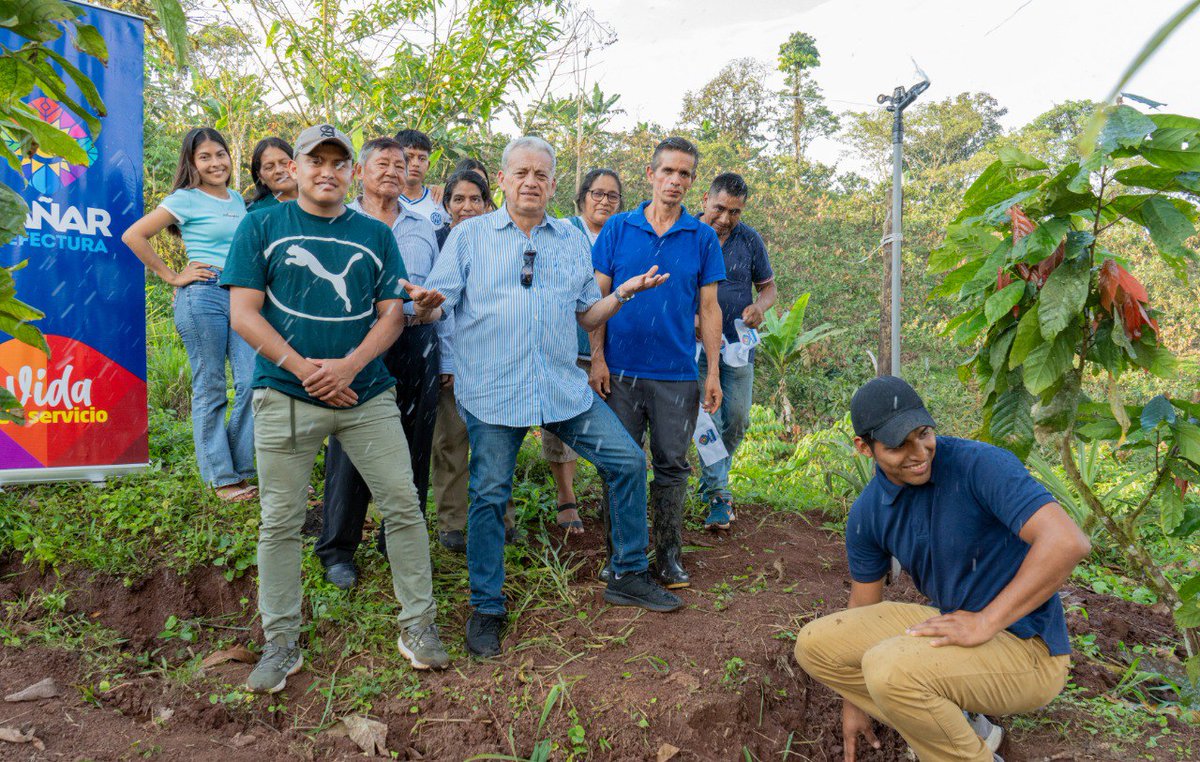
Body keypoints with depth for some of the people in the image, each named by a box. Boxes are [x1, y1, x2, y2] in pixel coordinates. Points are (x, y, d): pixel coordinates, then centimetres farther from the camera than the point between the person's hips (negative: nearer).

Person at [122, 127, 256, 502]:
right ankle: (221, 478, 8)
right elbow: (133, 236, -6)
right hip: (203, 296, -6)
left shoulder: (238, 200, 17)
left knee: (252, 382, -1)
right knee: (210, 389, 0)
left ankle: (240, 470, 12)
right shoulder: (186, 199, -1)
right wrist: (172, 276, -5)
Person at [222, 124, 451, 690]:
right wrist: (304, 368, -13)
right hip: (285, 396, -1)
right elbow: (243, 314, -2)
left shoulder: (376, 235, 11)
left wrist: (350, 365, -12)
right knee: (280, 522, 5)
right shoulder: (261, 229, 5)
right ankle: (281, 643, 22)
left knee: (403, 506, 1)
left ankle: (418, 625, 17)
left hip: (368, 394, 2)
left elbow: (392, 314, 5)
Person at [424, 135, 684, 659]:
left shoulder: (573, 240, 14)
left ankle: (628, 576, 19)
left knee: (628, 461, 1)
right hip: (493, 390, -3)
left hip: (564, 388, 3)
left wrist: (622, 293, -2)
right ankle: (486, 609, 20)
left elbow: (587, 315, 16)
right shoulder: (469, 236, 4)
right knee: (489, 496, 1)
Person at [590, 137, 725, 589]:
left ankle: (669, 555, 21)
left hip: (678, 374, 1)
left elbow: (709, 309, 6)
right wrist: (597, 358, -4)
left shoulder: (703, 238, 5)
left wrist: (714, 372, 1)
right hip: (621, 371, 0)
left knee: (672, 466, 8)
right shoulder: (618, 228, 3)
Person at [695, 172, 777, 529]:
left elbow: (768, 285, 11)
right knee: (708, 420, -5)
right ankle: (718, 495, 4)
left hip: (737, 345, 3)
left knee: (736, 419, 8)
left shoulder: (750, 240, 2)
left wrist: (760, 306, -13)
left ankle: (711, 478, 31)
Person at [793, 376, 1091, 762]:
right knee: (815, 645, 0)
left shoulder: (981, 465, -21)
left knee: (889, 669, -32)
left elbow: (1069, 542, -31)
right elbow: (863, 602, 10)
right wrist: (853, 701, 19)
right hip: (954, 625, 7)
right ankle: (957, 729, 7)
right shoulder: (868, 513, -3)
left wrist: (985, 622, -26)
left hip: (1027, 648, -7)